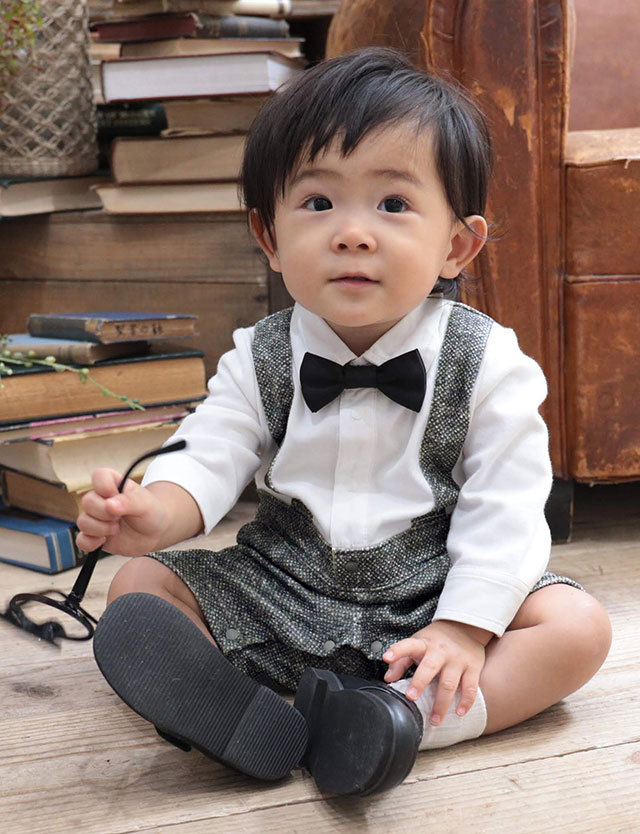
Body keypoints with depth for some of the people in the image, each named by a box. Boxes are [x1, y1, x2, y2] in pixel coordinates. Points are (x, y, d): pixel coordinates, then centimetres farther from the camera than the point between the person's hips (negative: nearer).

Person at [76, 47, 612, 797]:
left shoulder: (487, 364, -11)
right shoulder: (259, 362, -5)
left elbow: (505, 509, -12)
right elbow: (208, 459, -11)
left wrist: (464, 628, -21)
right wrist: (155, 513, -34)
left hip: (428, 598, -1)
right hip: (283, 595, 2)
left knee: (578, 628, -22)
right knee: (139, 587, -10)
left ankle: (402, 713, -35)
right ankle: (238, 711, -35)